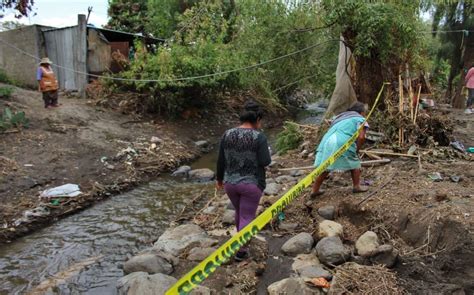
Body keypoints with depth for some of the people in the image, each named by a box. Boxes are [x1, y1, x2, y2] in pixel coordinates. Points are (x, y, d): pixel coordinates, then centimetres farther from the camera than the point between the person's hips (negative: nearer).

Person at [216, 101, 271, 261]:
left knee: (239, 211, 25)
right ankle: (240, 251, 15)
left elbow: (221, 160, 2)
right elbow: (265, 162, -15)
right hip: (251, 184, -5)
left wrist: (219, 178, 15)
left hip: (230, 182, 5)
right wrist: (266, 154, 6)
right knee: (247, 216, 8)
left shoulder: (227, 134, -2)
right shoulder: (259, 136, -14)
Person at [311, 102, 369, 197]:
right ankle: (356, 186, 26)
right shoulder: (360, 120, 12)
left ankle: (315, 190, 20)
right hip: (342, 143, -6)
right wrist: (356, 149, 11)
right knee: (354, 163, 19)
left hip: (327, 141, 6)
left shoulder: (340, 116, 31)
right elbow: (361, 137, -3)